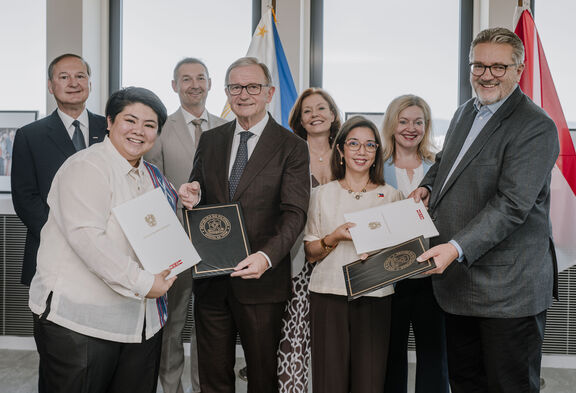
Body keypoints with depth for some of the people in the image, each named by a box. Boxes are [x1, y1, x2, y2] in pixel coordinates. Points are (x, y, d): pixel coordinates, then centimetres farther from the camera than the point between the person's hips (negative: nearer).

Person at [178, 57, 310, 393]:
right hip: (210, 279, 4)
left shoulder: (292, 148, -4)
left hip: (261, 280, -3)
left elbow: (295, 213, -12)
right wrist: (193, 196, -9)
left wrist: (267, 256, -29)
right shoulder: (210, 140, 10)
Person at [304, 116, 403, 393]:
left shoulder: (391, 196, 9)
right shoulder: (322, 194, 8)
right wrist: (334, 237, -10)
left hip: (375, 297, 0)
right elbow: (310, 254, 8)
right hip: (329, 296, 0)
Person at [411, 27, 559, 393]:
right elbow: (445, 160, 29)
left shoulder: (536, 127, -14)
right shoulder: (464, 113, 13)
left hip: (508, 289, -8)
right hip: (458, 279, 8)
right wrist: (427, 186, 7)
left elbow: (511, 205, -23)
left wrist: (457, 247, -31)